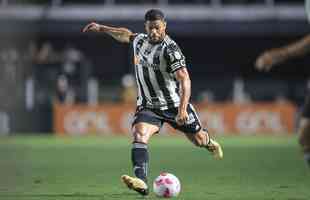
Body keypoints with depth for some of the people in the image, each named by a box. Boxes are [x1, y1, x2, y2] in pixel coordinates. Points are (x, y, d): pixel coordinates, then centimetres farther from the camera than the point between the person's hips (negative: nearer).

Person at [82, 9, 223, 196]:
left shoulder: (170, 50, -23)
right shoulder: (140, 40, -3)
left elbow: (184, 79, -32)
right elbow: (126, 35, 23)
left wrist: (182, 108, -44)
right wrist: (101, 28, 21)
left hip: (174, 104, -4)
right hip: (148, 106, 4)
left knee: (198, 139, 14)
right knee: (139, 136, -25)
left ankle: (209, 142, 53)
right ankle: (141, 182, -38)